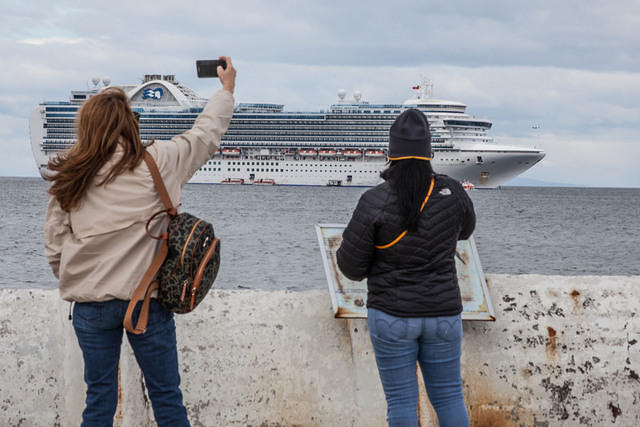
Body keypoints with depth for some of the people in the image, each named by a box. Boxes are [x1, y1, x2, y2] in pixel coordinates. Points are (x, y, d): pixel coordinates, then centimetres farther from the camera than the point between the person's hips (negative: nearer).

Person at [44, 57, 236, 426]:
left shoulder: (69, 177, 1)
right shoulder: (155, 162, -7)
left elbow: (54, 247, 5)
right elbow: (207, 134, 7)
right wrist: (227, 88, 22)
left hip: (91, 305, 3)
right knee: (166, 396, 9)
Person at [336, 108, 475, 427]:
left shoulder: (375, 202, -15)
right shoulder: (452, 193, -5)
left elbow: (352, 265, -8)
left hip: (392, 317, -3)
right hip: (442, 316, 3)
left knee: (401, 401, 5)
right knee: (449, 397, 13)